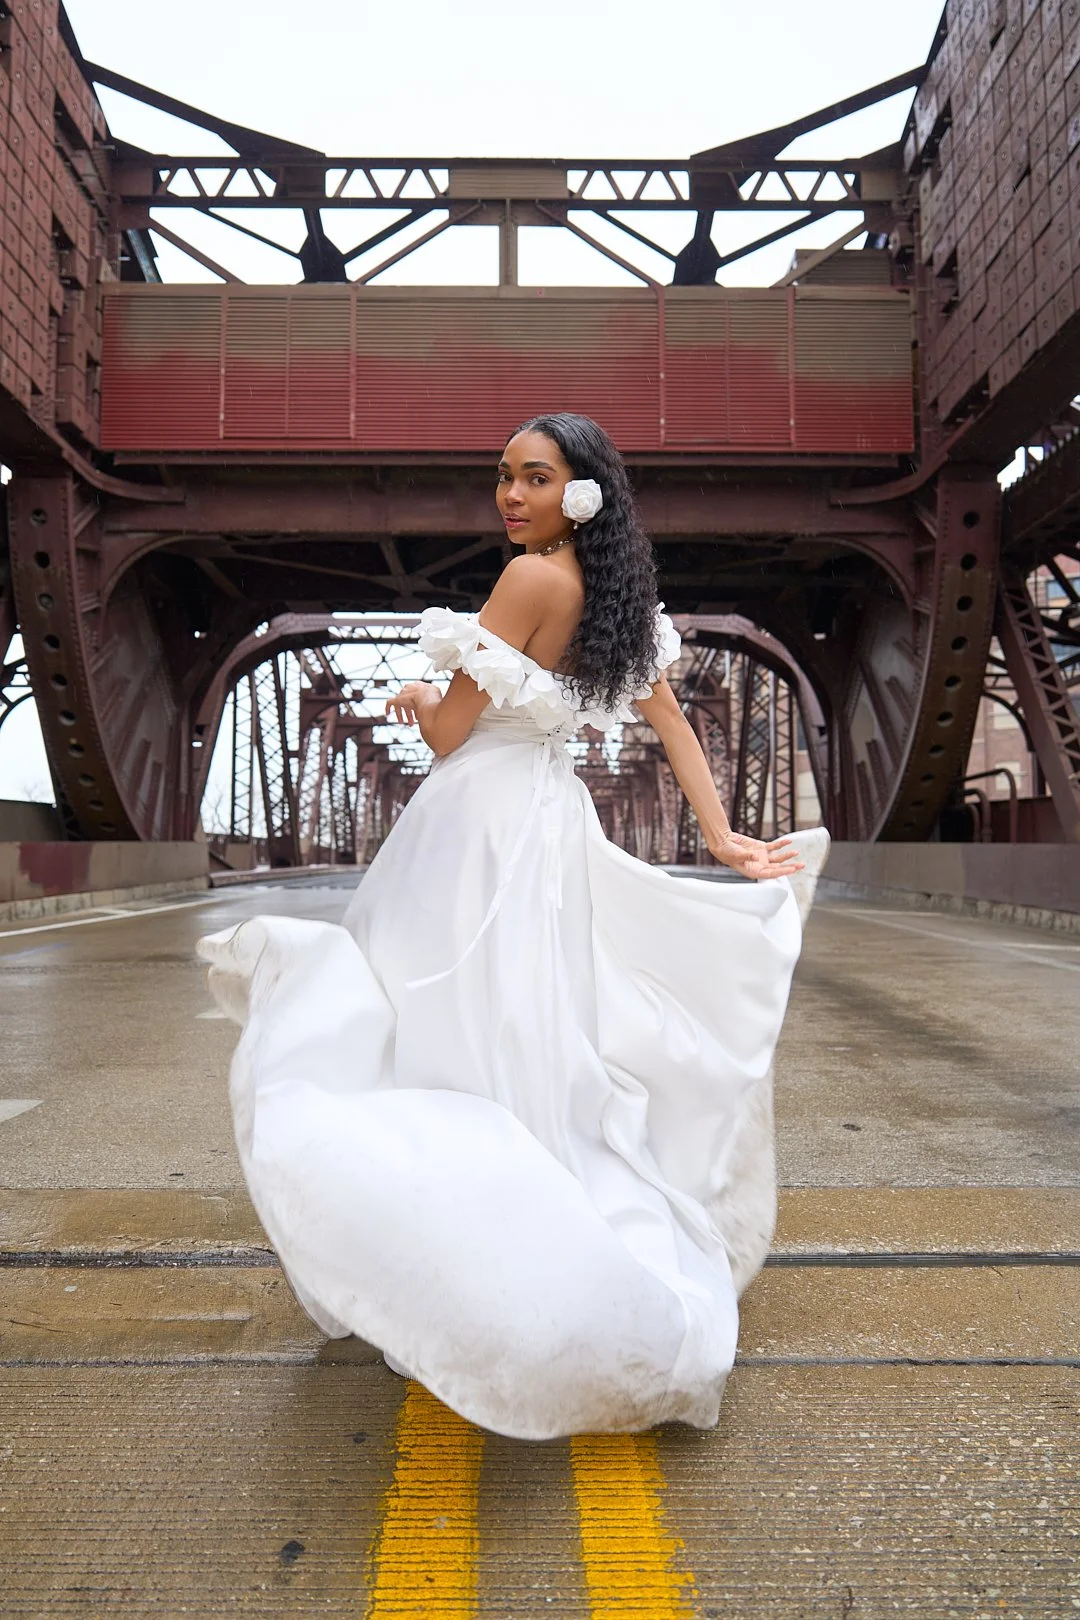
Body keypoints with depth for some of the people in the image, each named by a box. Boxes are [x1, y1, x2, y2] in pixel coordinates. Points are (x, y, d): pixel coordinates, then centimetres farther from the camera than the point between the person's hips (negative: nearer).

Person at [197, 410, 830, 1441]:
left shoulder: (533, 577, -14)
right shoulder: (617, 594, 11)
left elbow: (446, 732, -12)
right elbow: (672, 724, 10)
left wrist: (419, 702, 10)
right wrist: (720, 838, 11)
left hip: (483, 822, -8)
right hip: (552, 821, 9)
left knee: (468, 1039, -1)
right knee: (538, 1048, 17)